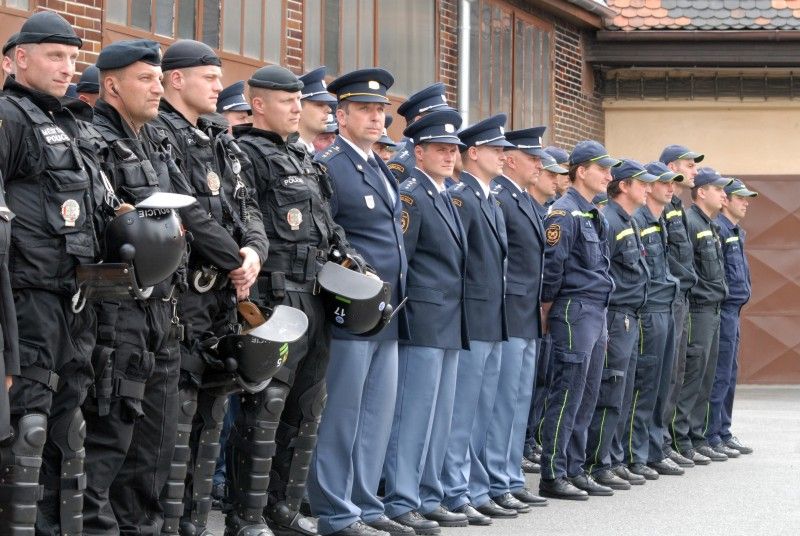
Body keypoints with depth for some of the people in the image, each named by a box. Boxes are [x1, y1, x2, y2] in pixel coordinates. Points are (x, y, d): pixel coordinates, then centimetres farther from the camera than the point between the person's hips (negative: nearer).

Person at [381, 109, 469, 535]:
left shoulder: (444, 197, 18)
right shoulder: (410, 195, -10)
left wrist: (458, 321, 18)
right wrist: (402, 314, -13)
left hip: (450, 325, 9)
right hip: (423, 323, -9)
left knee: (439, 416, 11)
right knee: (413, 414, -7)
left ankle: (428, 498, 17)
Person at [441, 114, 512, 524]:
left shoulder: (491, 201, 18)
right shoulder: (459, 197, -11)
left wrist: (499, 316, 17)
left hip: (494, 324, 9)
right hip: (470, 321, -9)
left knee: (482, 414, 12)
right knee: (461, 413, -4)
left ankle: (476, 491, 18)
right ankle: (455, 495, -1)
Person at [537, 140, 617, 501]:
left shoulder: (593, 216, 18)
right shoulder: (563, 213, -12)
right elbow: (552, 265, -16)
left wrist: (602, 317, 18)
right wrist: (547, 309, -8)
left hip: (596, 314, 9)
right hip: (574, 311, -9)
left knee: (586, 397, 11)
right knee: (566, 395, -8)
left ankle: (574, 469, 17)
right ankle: (552, 476, -6)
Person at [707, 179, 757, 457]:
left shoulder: (735, 231, 18)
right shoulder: (718, 228, -14)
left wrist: (738, 300, 18)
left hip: (733, 309, 10)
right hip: (723, 309, -10)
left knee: (729, 375, 14)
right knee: (720, 376, -8)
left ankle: (723, 433, 20)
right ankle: (710, 437, -4)